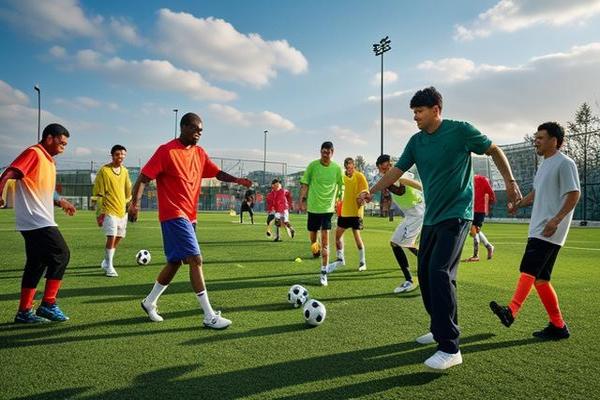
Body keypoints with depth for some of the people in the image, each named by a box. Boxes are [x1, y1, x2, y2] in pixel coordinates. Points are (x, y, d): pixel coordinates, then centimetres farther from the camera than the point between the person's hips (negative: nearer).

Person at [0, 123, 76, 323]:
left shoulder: (48, 160, 19)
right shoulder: (34, 153, -9)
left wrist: (60, 201, 29)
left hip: (39, 222, 9)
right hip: (37, 221, -9)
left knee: (36, 264, 10)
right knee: (61, 255, -8)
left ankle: (24, 312, 16)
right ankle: (48, 305, -1)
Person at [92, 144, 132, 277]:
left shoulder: (125, 171, 8)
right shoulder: (104, 170, -8)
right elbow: (99, 194, -8)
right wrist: (99, 213, -10)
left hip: (122, 210, 6)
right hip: (109, 210, -6)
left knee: (118, 238, 13)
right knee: (111, 237, -13)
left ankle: (106, 262, 32)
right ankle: (109, 267, 0)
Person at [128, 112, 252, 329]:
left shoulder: (199, 153, 11)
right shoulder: (166, 151, -10)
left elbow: (216, 172, 10)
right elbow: (144, 177, -11)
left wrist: (236, 180, -7)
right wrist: (135, 202, -21)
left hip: (189, 216, 8)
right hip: (173, 214, -8)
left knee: (175, 262, 15)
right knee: (196, 259, -13)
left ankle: (150, 302, 35)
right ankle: (210, 316, -8)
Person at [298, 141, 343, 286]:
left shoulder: (337, 168, -2)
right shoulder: (313, 165, -3)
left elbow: (341, 186, 9)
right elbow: (305, 184, 2)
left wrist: (339, 201, 4)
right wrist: (302, 199, -4)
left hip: (328, 207, -1)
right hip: (313, 206, 2)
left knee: (325, 239, -9)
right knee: (312, 235, 12)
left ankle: (324, 273, -4)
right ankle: (315, 248, 49)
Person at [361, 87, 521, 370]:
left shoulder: (460, 130, -8)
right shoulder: (416, 141, 7)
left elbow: (494, 151, 3)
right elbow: (397, 170, 12)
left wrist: (510, 181, -3)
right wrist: (371, 191, 7)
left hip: (456, 214, -7)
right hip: (431, 217, 7)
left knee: (440, 272, -19)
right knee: (425, 273, 7)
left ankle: (450, 348, -12)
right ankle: (440, 329, 25)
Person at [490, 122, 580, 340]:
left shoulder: (564, 163, -8)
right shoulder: (544, 164, 21)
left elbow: (574, 195, -15)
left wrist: (556, 220, -23)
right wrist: (518, 204, 13)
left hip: (549, 231, -10)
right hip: (538, 229, 10)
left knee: (528, 269, -21)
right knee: (540, 277, 8)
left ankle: (511, 312, -29)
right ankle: (558, 326, 16)